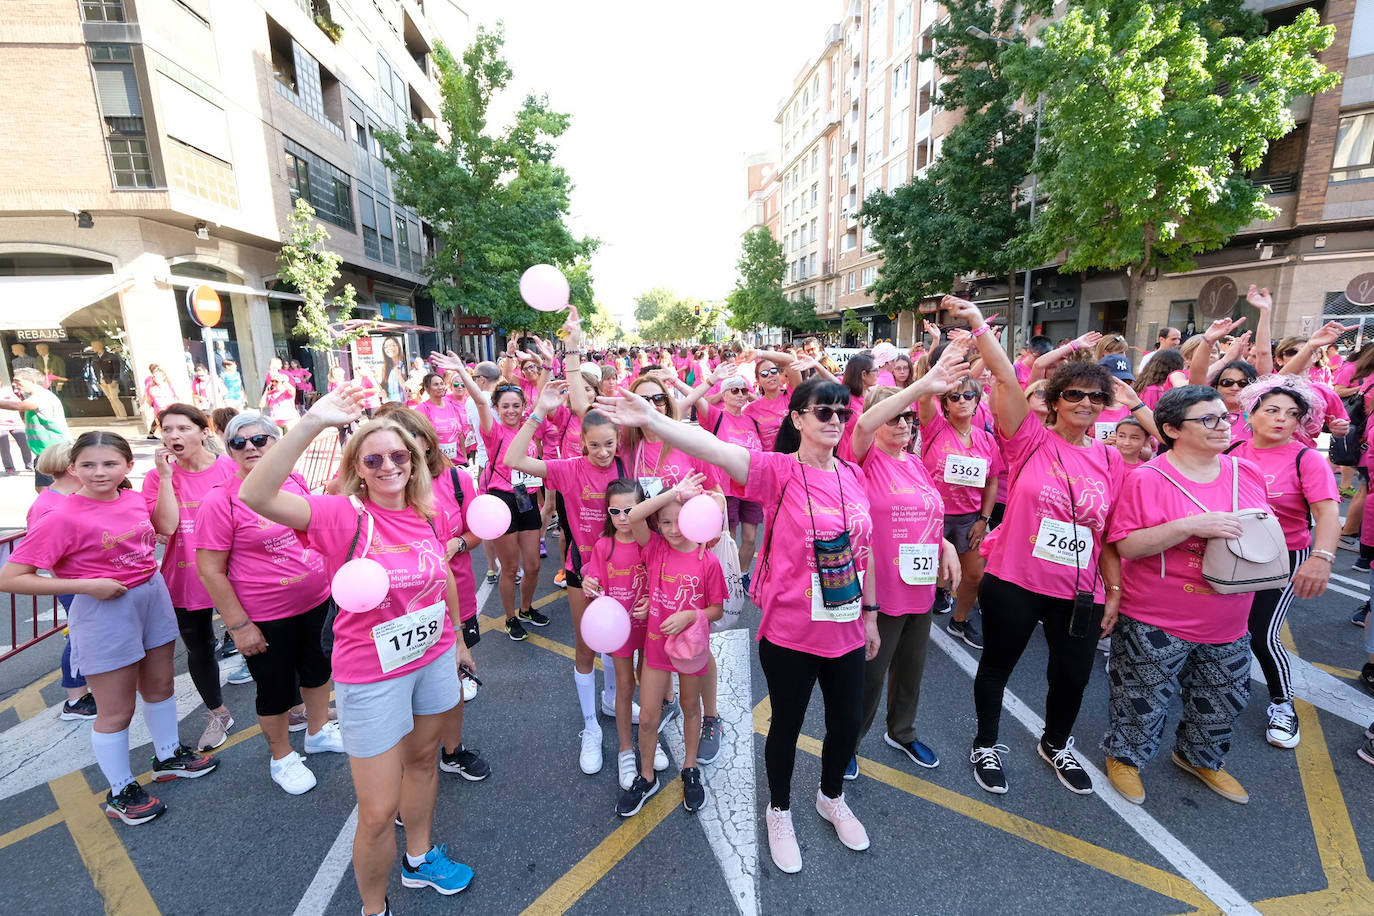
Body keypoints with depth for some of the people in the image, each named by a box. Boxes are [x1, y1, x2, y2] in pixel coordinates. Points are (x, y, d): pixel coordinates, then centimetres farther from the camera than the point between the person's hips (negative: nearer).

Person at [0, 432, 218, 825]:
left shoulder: (134, 500, -3)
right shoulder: (63, 518, -20)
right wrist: (88, 585, -21)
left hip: (153, 596, 6)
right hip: (104, 612, -6)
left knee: (160, 686, 23)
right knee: (117, 710, 9)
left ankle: (168, 756, 44)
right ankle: (121, 792, 31)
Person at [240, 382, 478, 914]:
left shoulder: (427, 513, -5)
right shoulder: (342, 516, -20)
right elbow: (255, 495, -36)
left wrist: (458, 639, 17)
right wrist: (311, 423, -42)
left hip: (433, 658, 6)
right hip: (371, 675, -5)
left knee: (422, 759, 26)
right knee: (378, 812, 6)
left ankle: (419, 860, 52)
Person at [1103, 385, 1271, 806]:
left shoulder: (1248, 473, 2)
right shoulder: (1146, 479, -17)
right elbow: (1126, 545, -21)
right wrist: (1189, 526, -30)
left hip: (1228, 625, 6)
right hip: (1156, 623, -6)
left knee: (1225, 699, 24)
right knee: (1143, 698, 9)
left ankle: (1199, 757, 50)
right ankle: (1125, 756, 35)